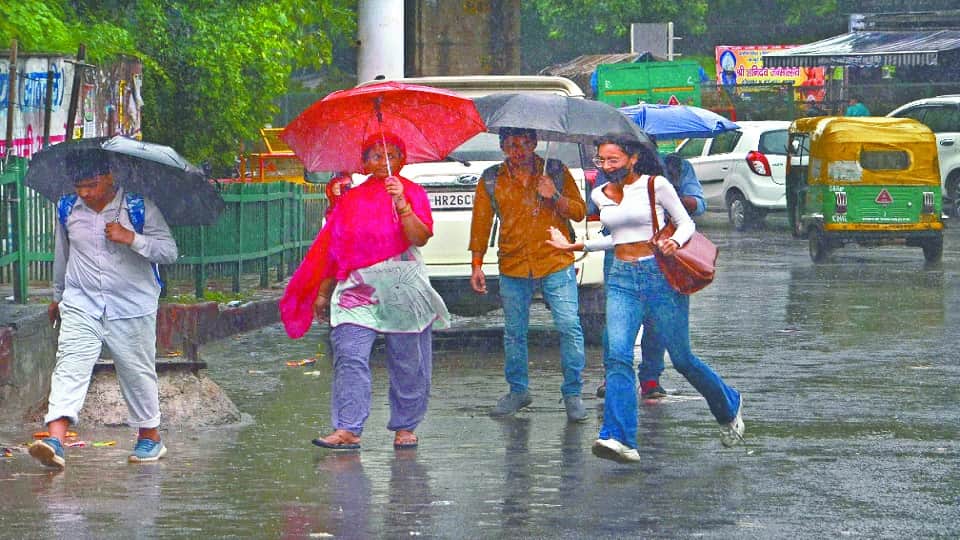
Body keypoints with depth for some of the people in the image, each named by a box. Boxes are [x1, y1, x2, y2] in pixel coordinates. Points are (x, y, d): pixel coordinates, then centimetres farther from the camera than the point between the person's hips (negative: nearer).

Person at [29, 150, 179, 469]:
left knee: (138, 372, 8)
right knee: (69, 366, -14)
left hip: (132, 309, -2)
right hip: (81, 306, 2)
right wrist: (57, 296, 30)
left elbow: (169, 251, -9)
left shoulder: (139, 207, -8)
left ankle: (150, 436, 28)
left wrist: (131, 238, -24)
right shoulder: (68, 210, 3)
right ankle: (55, 440, -28)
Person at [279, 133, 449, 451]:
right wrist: (323, 292, 13)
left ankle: (405, 427, 15)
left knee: (407, 362, 2)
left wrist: (401, 204, -22)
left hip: (402, 288, -2)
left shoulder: (412, 193, 6)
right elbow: (333, 249, 16)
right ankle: (347, 429, -16)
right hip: (357, 288, 2)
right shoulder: (351, 199, 14)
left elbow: (420, 237, -11)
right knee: (350, 356, -12)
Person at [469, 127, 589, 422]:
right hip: (513, 268, 2)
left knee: (569, 327, -9)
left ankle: (572, 394, 1)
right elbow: (481, 222, 10)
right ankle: (518, 391, 25)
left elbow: (579, 211, 4)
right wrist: (477, 265, 6)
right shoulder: (491, 180, 5)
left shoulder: (556, 172, 4)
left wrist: (555, 198, -14)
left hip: (556, 264, -2)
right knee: (514, 333, 9)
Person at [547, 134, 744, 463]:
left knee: (682, 359, 3)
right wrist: (573, 246, 24)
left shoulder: (656, 186, -4)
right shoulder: (600, 195, 11)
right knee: (617, 355, -16)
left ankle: (729, 407, 31)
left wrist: (674, 242, -19)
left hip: (660, 275, -4)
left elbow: (686, 223, 2)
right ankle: (619, 439, -25)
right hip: (622, 278, 4)